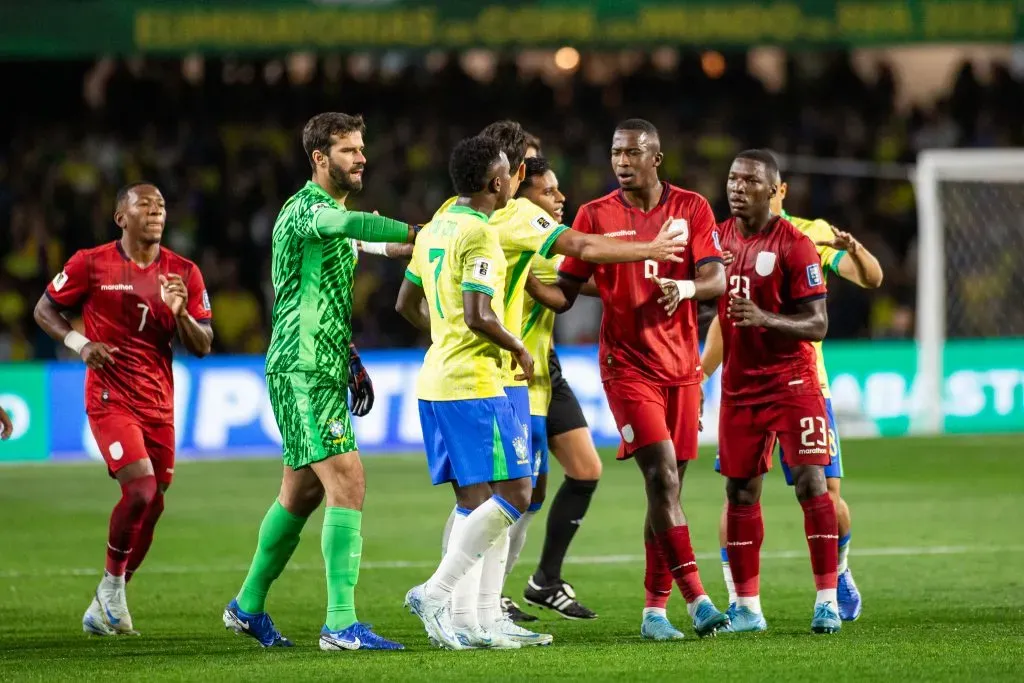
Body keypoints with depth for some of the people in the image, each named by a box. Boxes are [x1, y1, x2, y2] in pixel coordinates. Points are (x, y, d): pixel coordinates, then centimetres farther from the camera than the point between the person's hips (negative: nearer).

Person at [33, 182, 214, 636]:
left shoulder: (184, 274, 4)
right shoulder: (91, 264, -4)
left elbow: (202, 347, 5)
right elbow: (44, 310, 6)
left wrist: (180, 312, -15)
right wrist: (80, 344, -11)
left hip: (159, 405, 5)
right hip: (110, 398, -5)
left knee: (152, 506, 4)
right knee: (140, 489, -20)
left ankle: (109, 601, 21)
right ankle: (112, 582, 2)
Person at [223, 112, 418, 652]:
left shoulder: (335, 213, 19)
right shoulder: (303, 210, -12)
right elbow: (350, 224, -36)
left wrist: (353, 361, 21)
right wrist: (417, 232, -44)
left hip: (325, 371, 10)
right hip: (302, 370, -10)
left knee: (301, 494, 16)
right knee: (347, 483, -17)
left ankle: (248, 607, 28)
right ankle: (341, 623, -20)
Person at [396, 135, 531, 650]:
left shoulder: (435, 228, 14)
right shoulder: (480, 235, -14)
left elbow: (407, 305, 21)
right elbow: (479, 316, -21)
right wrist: (518, 349, -5)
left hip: (435, 381, 9)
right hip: (474, 383, -9)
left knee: (473, 501, 10)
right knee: (513, 493, -8)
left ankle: (463, 620, 4)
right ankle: (436, 592, -14)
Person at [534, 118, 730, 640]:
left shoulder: (692, 208, 4)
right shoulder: (595, 215, 1)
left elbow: (717, 280, -5)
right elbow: (564, 294, 3)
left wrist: (687, 287, -27)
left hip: (681, 367, 3)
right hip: (627, 365, -3)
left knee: (668, 485, 5)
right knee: (663, 478, -16)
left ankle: (655, 609, 12)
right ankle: (696, 599, -20)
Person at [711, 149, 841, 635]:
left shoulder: (794, 244, -11)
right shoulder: (718, 238, 6)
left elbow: (818, 324, -14)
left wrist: (764, 319, -28)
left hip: (791, 380, -5)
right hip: (739, 385, 5)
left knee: (811, 484, -12)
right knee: (740, 491, 4)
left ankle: (827, 600, -7)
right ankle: (747, 607, 11)